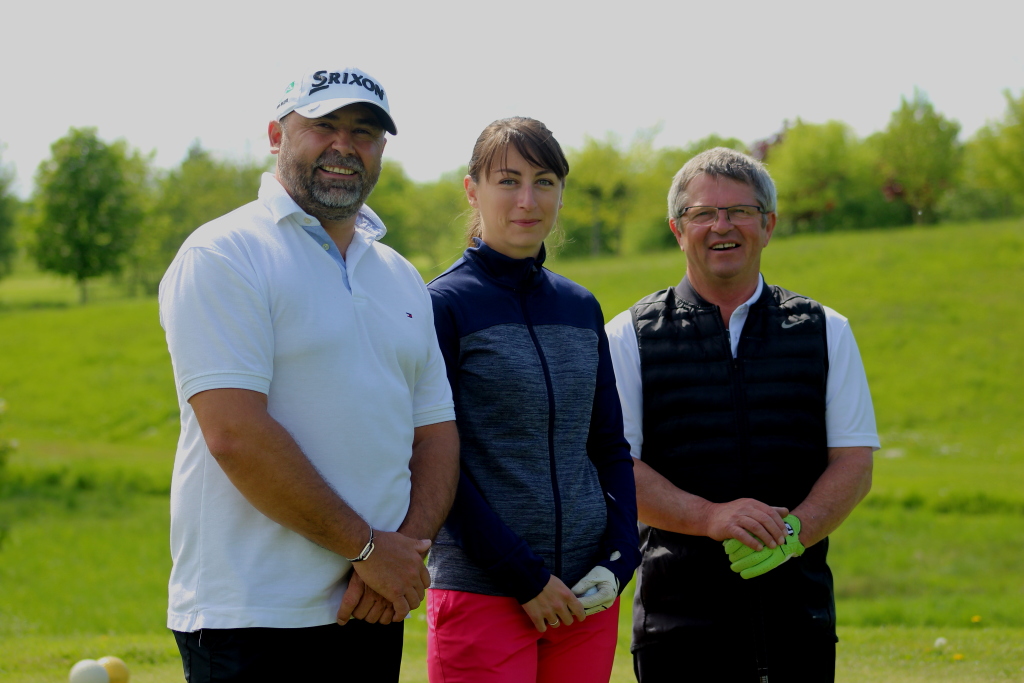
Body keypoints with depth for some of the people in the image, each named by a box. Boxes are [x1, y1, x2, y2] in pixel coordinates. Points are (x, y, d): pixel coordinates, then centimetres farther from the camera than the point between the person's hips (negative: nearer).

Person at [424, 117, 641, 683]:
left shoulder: (581, 307, 12)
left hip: (585, 593, 5)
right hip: (481, 591, -5)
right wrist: (523, 576, -12)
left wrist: (619, 557, -1)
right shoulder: (444, 306, -4)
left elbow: (610, 445, 15)